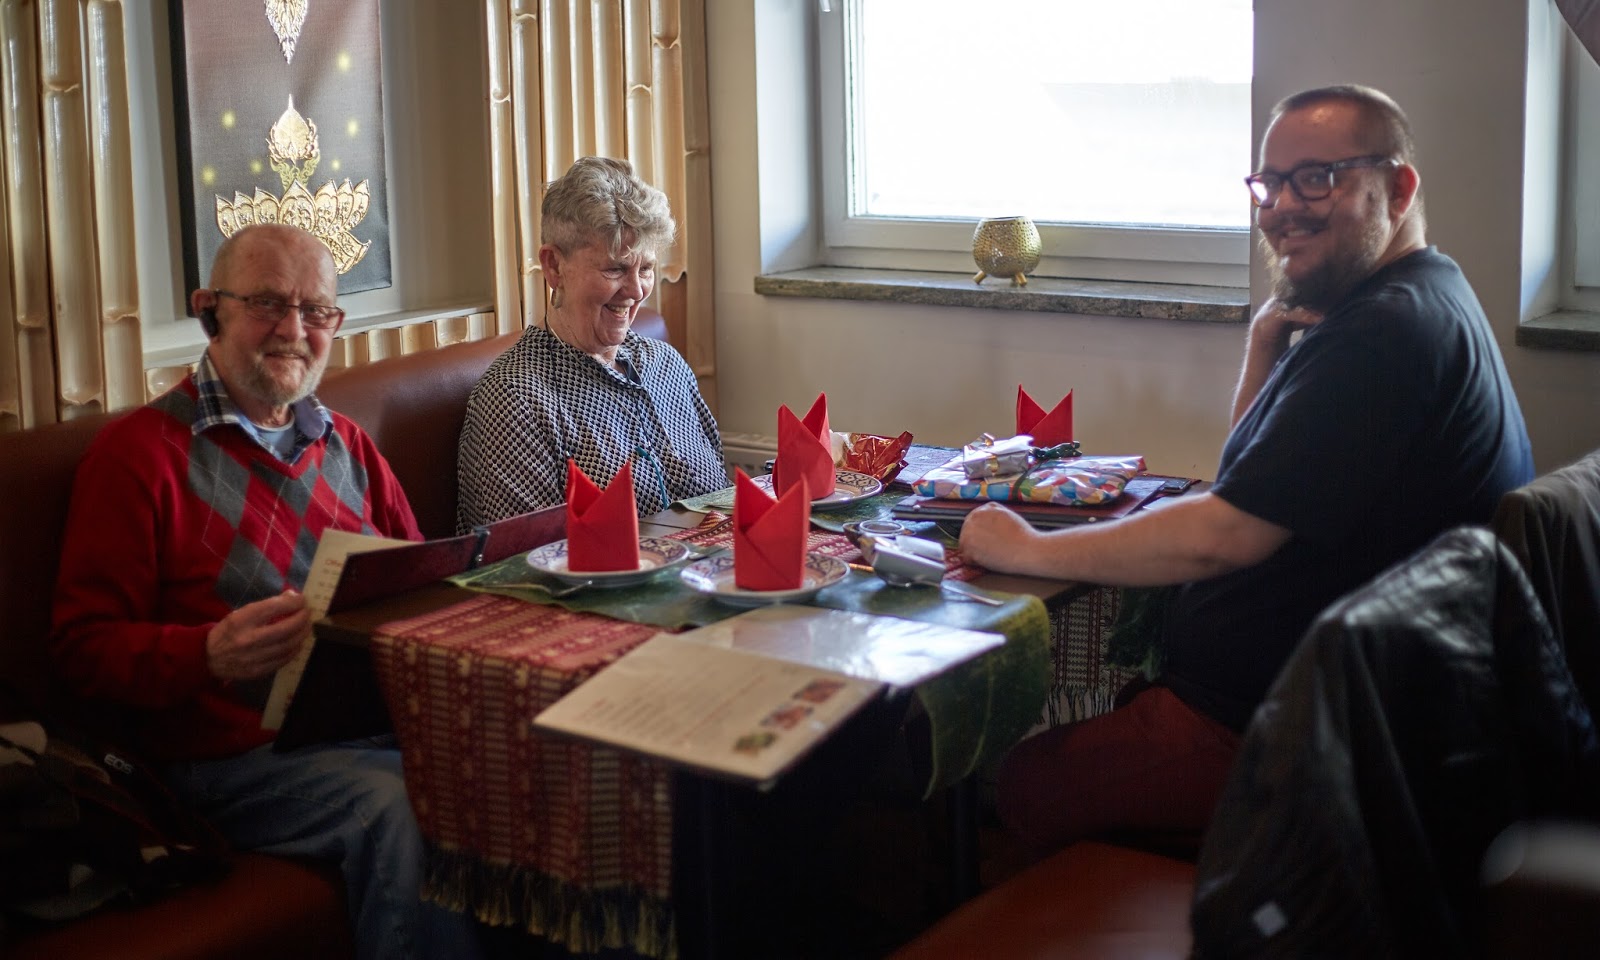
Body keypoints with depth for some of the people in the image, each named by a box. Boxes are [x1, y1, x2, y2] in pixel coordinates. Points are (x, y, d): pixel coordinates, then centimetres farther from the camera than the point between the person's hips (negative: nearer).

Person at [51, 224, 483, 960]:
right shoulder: (139, 452, -1)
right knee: (405, 809, -32)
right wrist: (211, 654, -23)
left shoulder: (346, 445, 19)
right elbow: (84, 646, -5)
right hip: (241, 755, -5)